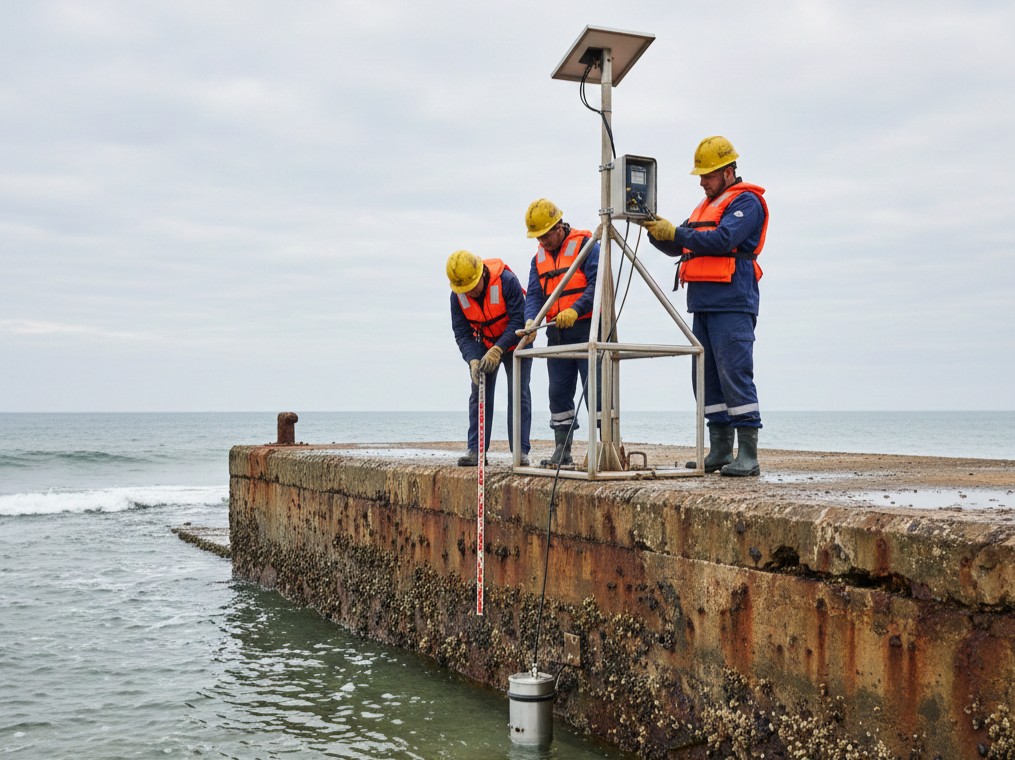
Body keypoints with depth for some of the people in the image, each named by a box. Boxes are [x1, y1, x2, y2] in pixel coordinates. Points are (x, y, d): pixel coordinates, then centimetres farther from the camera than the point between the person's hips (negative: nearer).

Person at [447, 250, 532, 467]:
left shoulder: (506, 280, -29)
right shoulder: (457, 295, -15)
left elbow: (519, 321, -27)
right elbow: (461, 333, -12)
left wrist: (498, 350, -35)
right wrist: (473, 360, -28)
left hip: (514, 343, -4)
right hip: (483, 345, 4)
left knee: (518, 394, -9)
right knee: (479, 394, -2)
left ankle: (521, 451, -8)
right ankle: (476, 451, 0)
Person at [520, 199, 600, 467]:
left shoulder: (585, 245, -5)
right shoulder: (539, 258, 16)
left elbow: (597, 283, -15)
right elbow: (534, 294, 8)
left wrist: (575, 309, -26)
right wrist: (531, 319, -12)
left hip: (586, 328, -7)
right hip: (557, 333, 7)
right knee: (558, 392, 8)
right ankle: (562, 451, 14)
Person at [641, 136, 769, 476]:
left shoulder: (746, 202, -3)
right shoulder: (707, 204, 24)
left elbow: (723, 240, -18)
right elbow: (679, 247, 23)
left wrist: (675, 232, -16)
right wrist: (656, 231, 5)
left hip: (732, 306, -9)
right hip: (703, 305, 9)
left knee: (735, 376, -12)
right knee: (707, 379, 7)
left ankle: (748, 455, -11)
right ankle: (720, 451, 12)